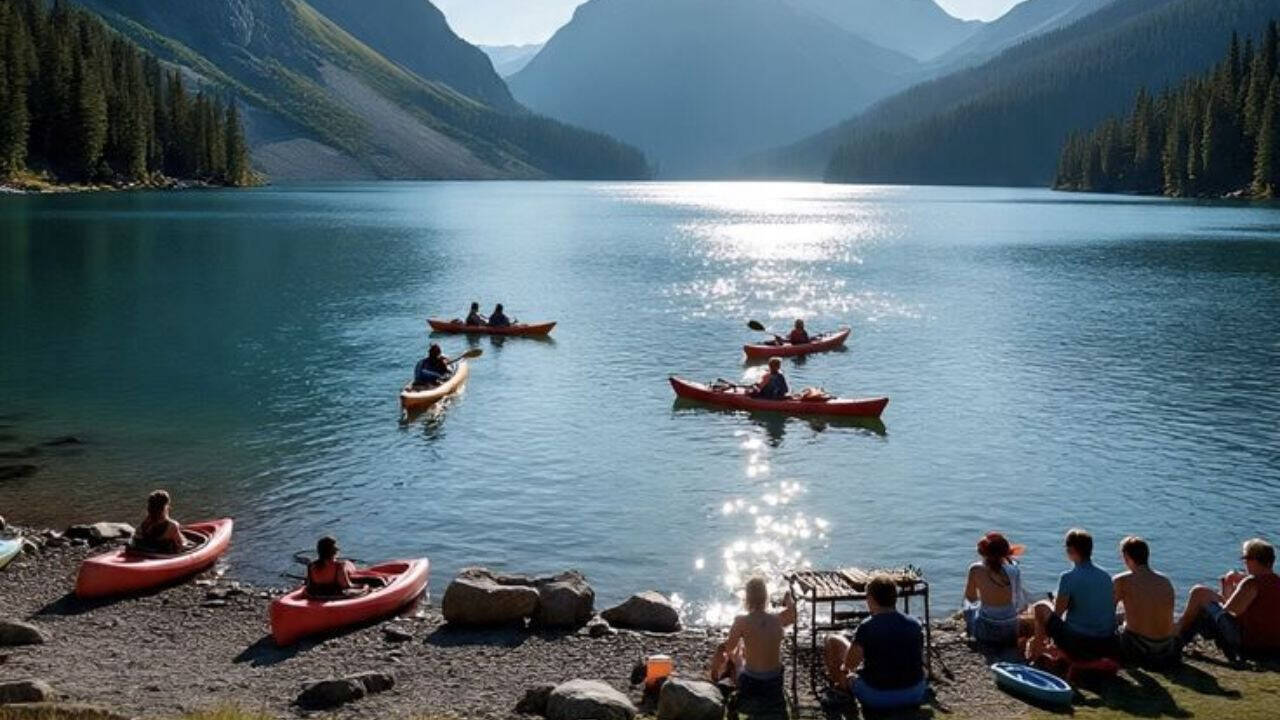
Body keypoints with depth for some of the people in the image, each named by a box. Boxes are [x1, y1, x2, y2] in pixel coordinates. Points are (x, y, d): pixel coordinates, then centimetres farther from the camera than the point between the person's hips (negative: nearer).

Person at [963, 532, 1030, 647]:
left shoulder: (976, 570, -14)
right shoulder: (1014, 570, -10)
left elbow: (971, 598, 2)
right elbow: (1022, 606, 3)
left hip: (985, 634, -1)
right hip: (1010, 633, 1)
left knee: (969, 608, 33)